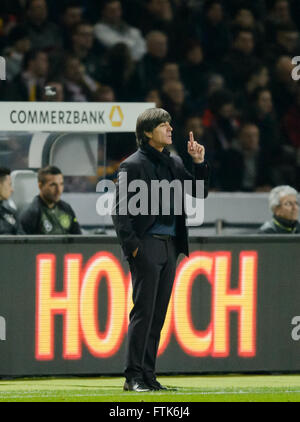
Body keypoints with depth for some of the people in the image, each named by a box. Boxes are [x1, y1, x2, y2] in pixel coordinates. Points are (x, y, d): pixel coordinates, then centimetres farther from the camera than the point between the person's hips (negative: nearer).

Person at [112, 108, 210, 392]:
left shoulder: (175, 163, 16)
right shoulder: (133, 165, -5)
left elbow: (199, 194, 18)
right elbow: (120, 211, -8)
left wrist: (199, 164, 5)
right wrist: (131, 246, -15)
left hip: (170, 247, 7)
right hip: (146, 247, -7)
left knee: (158, 314, 8)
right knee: (143, 312, -9)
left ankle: (148, 376, 12)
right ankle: (133, 377, -8)